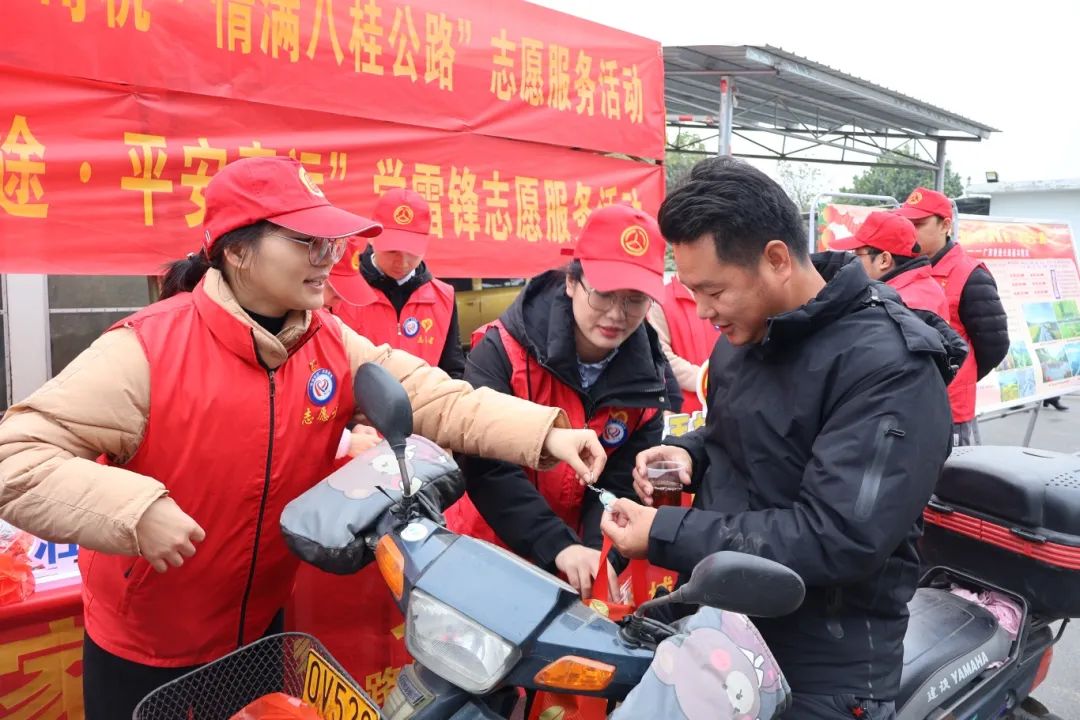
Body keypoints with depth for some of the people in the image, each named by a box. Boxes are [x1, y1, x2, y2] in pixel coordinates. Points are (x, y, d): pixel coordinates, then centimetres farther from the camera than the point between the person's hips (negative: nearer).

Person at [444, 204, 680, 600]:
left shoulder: (648, 383, -6)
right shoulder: (502, 350, -17)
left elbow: (618, 488, -8)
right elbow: (488, 465, -25)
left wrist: (599, 556, -25)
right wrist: (559, 546, -32)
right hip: (482, 549, -2)